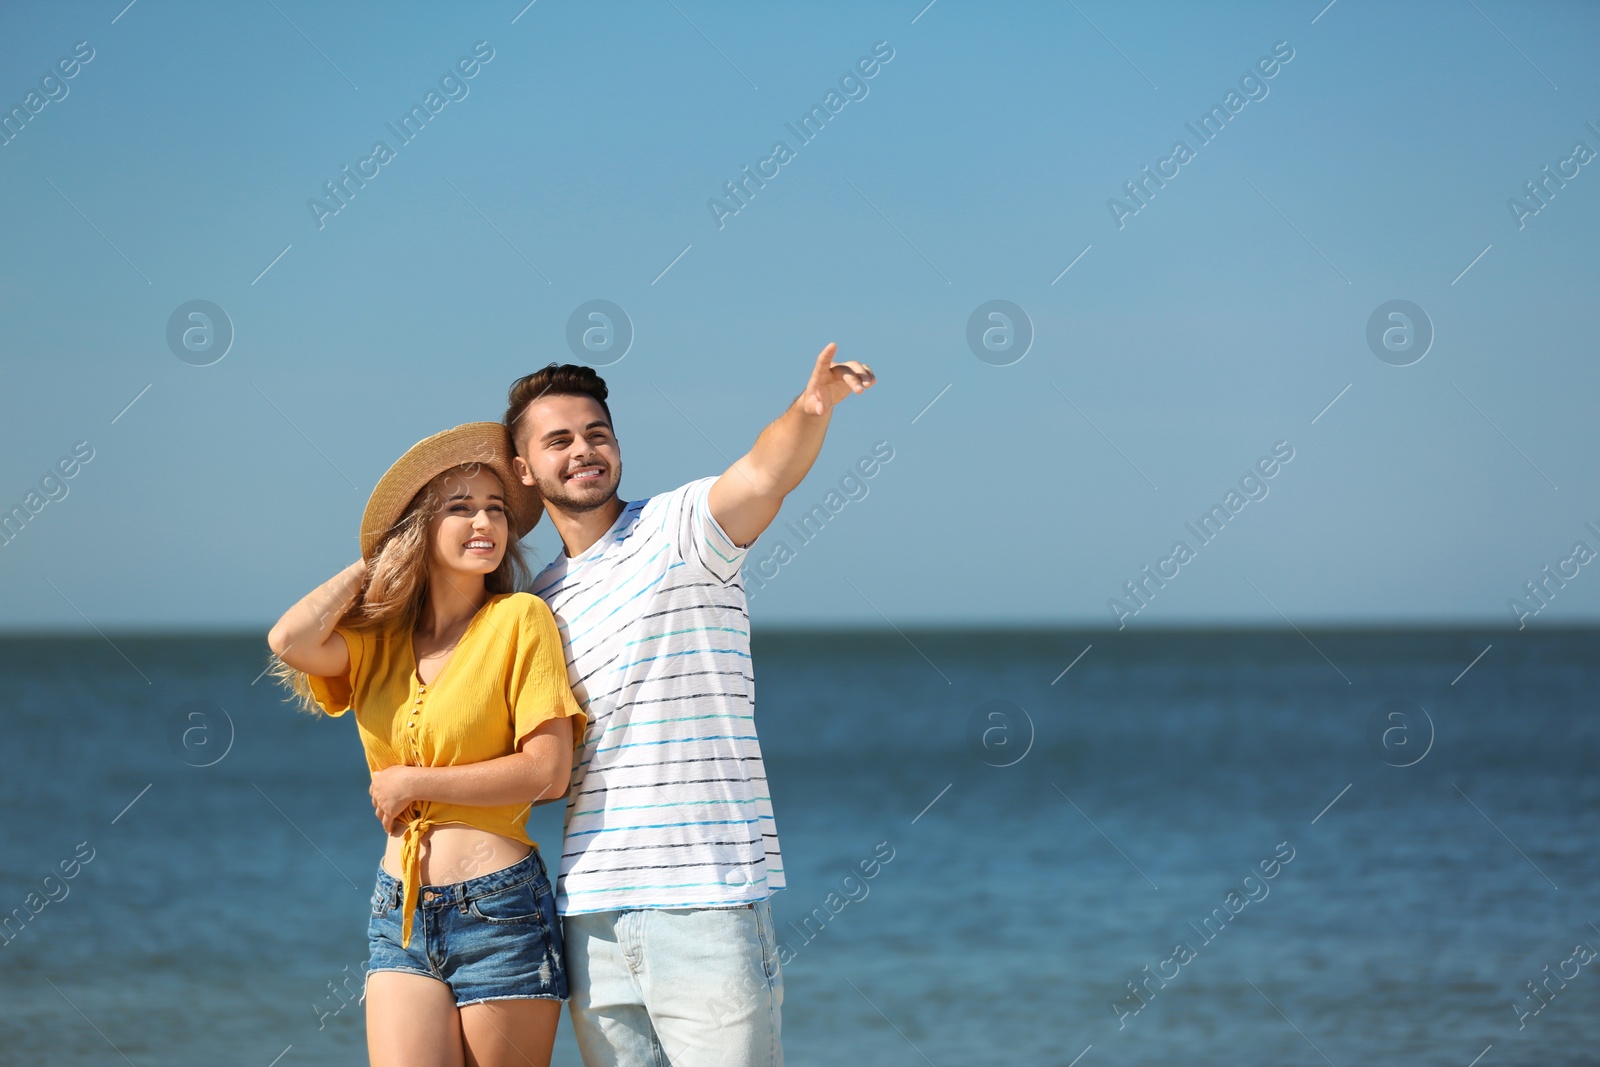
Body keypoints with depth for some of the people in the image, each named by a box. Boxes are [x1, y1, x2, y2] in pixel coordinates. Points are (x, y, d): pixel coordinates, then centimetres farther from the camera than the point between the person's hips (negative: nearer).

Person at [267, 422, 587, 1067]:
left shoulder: (520, 619, -4)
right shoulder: (377, 636, 9)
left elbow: (549, 773, -10)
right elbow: (291, 642, -11)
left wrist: (414, 782, -7)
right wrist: (375, 562, 3)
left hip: (500, 914, -3)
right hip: (399, 917, 4)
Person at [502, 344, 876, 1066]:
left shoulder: (678, 528, 0)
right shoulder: (541, 603, 18)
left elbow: (766, 474, -23)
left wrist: (813, 406, -44)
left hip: (706, 893, -6)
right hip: (592, 911, 6)